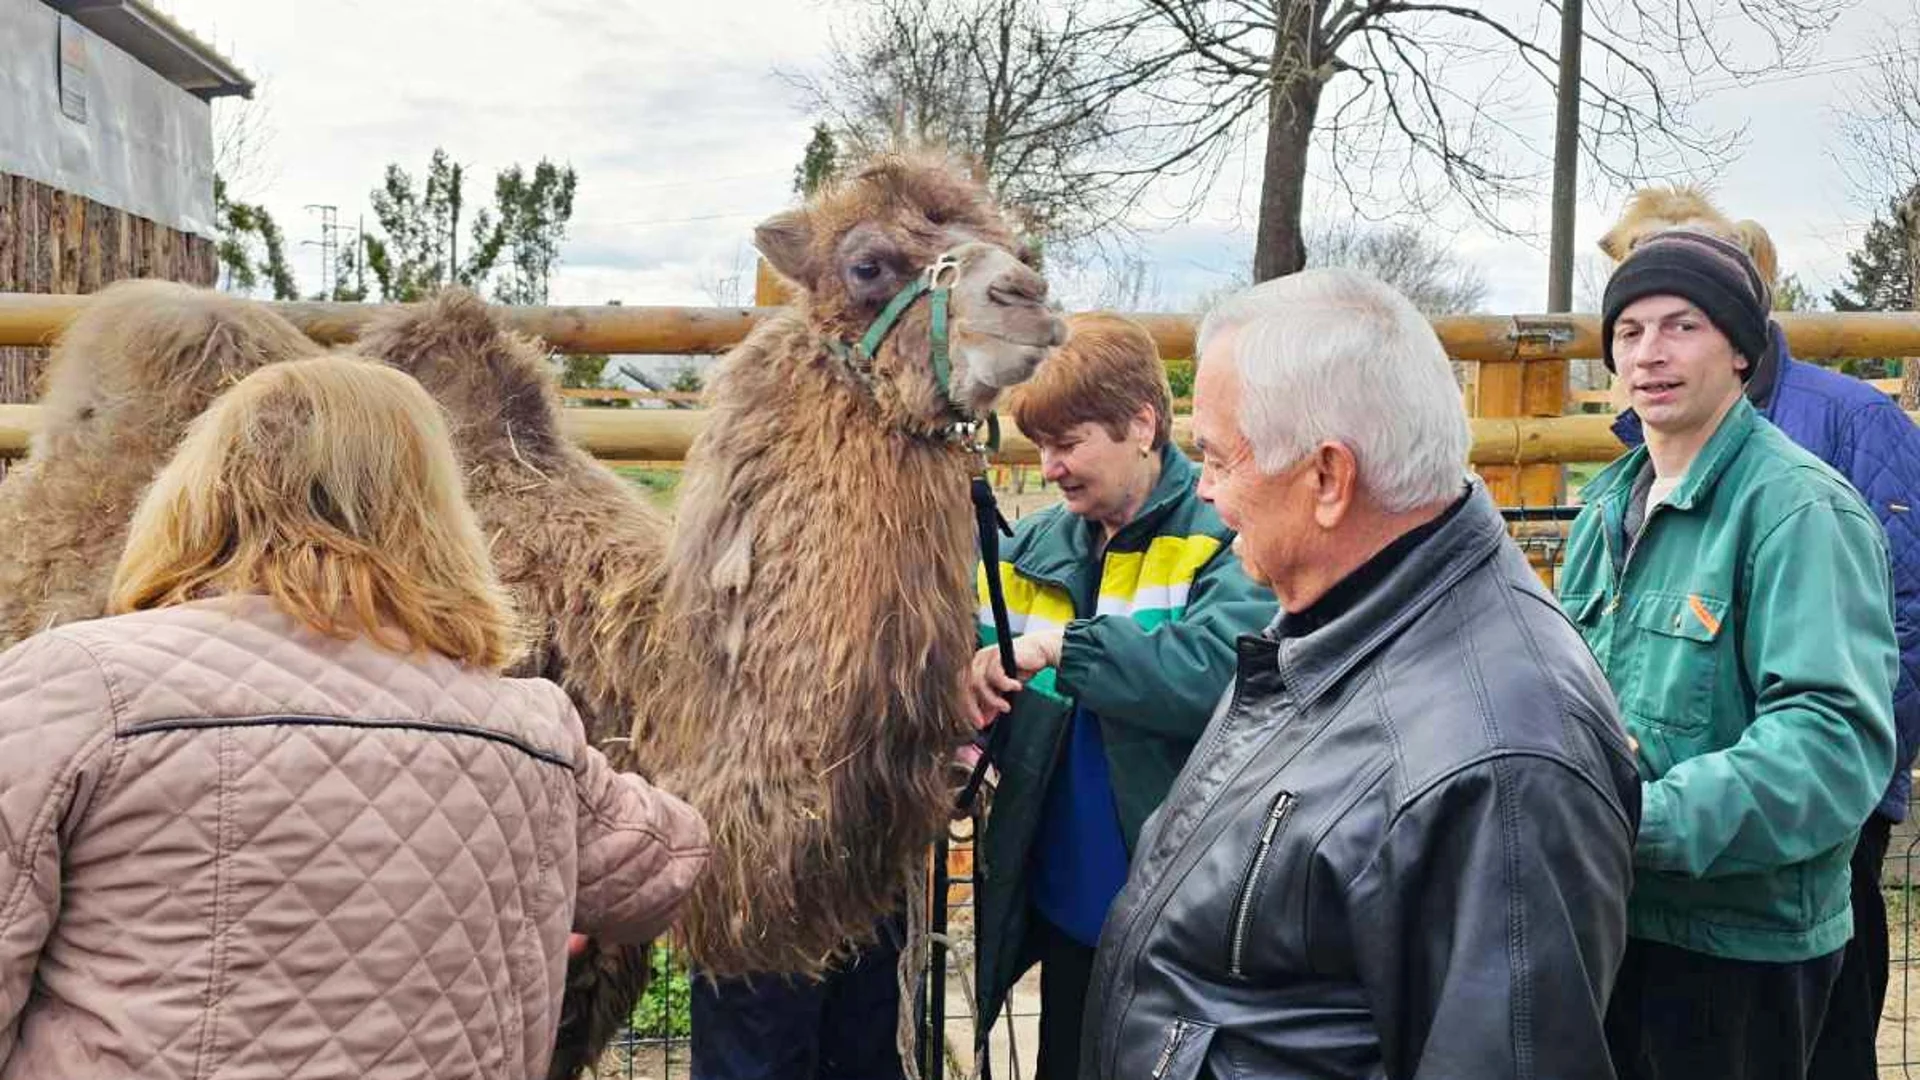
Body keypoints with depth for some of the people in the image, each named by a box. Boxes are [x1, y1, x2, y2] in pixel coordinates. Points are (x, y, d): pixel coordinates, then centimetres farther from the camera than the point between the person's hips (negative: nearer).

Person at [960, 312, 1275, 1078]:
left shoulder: (1224, 539, -14)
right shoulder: (1035, 545, 5)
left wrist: (1062, 644, -30)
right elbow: (976, 673, 6)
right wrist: (960, 704, -16)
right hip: (1065, 905, 6)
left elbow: (1227, 669, -31)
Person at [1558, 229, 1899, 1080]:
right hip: (1609, 914, 7)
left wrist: (1646, 819, -35)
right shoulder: (1612, 500, 8)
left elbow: (1835, 738, -26)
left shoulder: (1799, 506, -16)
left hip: (1744, 939, -7)